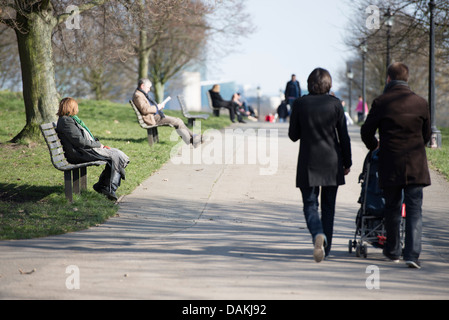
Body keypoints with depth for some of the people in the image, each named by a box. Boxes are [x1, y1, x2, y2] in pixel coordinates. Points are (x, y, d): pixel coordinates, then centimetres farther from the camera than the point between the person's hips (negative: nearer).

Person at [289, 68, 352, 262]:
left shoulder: (300, 103, -4)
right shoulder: (335, 103, -4)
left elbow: (293, 135, 1)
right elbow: (344, 137, -1)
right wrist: (347, 162, 8)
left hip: (308, 162, -1)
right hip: (332, 163, 1)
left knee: (310, 204, 3)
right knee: (328, 206, 13)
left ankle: (318, 234, -25)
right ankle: (325, 248, 17)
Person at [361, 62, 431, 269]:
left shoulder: (381, 103, -5)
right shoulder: (420, 103, 1)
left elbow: (366, 132, 2)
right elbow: (427, 134, 13)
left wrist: (374, 146, 25)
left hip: (390, 164, 0)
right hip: (416, 165, 0)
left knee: (392, 208, 14)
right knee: (414, 209, 0)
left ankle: (393, 251, 25)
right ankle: (412, 253, -12)